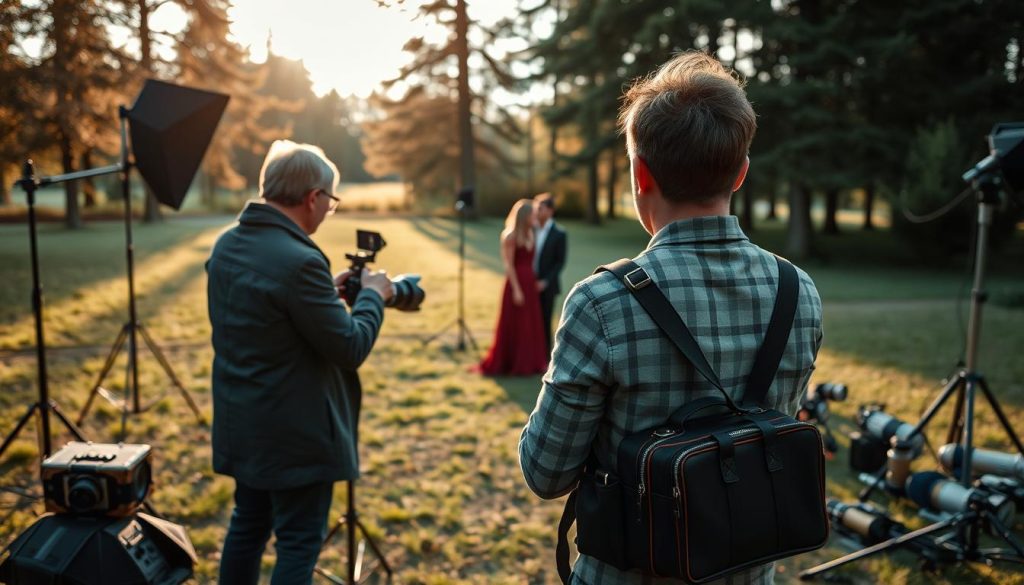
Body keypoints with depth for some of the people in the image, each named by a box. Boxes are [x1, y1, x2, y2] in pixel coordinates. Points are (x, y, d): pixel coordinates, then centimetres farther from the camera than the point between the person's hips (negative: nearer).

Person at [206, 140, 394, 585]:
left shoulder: (226, 245, 2)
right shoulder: (300, 261, -26)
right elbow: (351, 348, -20)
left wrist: (328, 292, 12)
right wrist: (372, 296, -4)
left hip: (243, 423, 9)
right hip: (295, 433, -9)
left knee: (247, 525, 22)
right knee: (299, 543, 6)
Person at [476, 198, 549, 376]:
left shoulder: (530, 235, 11)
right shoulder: (510, 236, -10)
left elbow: (531, 261, 11)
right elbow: (509, 265, -14)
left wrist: (535, 282, 4)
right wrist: (516, 289, -17)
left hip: (530, 283, 8)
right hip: (516, 283, -8)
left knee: (531, 325, 12)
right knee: (513, 325, 2)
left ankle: (528, 362, 21)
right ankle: (511, 363, 13)